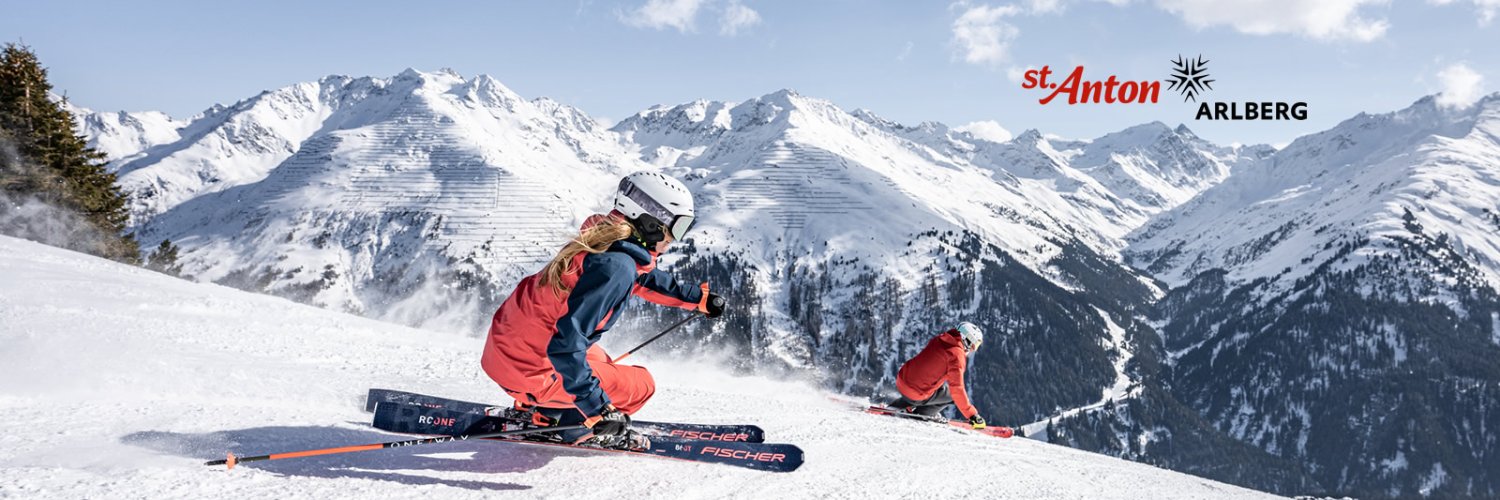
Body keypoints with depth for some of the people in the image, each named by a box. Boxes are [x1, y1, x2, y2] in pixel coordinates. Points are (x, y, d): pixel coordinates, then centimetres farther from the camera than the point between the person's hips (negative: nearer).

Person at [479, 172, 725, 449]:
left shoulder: (605, 240, 3)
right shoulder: (616, 267, -25)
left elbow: (644, 278, 26)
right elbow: (565, 342, -31)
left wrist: (698, 298, 31)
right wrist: (598, 409, -29)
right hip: (528, 369, -9)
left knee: (600, 363, 35)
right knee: (641, 384, -1)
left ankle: (537, 410, 23)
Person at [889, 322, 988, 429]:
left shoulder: (939, 339, 6)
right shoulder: (956, 354, -16)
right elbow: (956, 389, -21)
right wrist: (972, 415, -15)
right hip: (917, 395, -7)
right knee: (956, 395, 10)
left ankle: (899, 405, 22)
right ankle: (920, 413, 5)